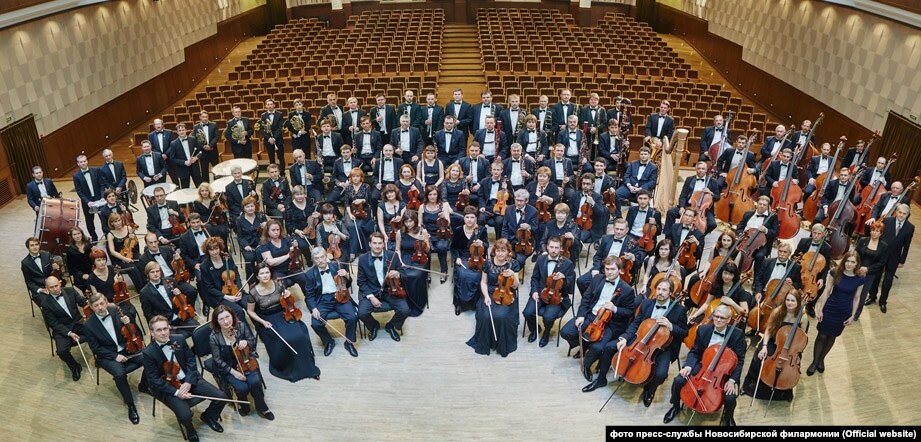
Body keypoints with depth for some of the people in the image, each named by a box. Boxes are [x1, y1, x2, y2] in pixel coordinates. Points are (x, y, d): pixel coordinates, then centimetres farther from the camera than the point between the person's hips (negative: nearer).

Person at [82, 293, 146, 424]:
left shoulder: (115, 311, -5)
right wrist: (115, 356, -20)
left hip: (126, 349, 4)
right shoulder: (88, 325, -13)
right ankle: (130, 404, -13)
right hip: (107, 355, -3)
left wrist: (128, 322, -20)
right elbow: (96, 349, -10)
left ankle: (143, 386, 9)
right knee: (119, 374, -32)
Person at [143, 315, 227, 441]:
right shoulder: (148, 353, -15)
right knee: (185, 415, -28)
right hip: (168, 387, -3)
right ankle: (189, 428, 11)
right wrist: (176, 392, -22)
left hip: (188, 380, 4)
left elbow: (191, 361, 1)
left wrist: (188, 382, -14)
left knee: (221, 397, -11)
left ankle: (209, 417, 22)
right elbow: (154, 380, -14)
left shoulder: (179, 340, -4)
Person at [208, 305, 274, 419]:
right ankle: (243, 403, 15)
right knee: (242, 388, -22)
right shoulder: (214, 337, -20)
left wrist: (246, 342, -23)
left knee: (255, 382, -21)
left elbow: (253, 341, 0)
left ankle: (262, 407, 6)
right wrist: (233, 372, -19)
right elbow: (218, 360, -13)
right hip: (226, 367, -2)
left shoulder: (241, 326, -14)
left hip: (245, 361, 2)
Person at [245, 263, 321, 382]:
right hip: (267, 319, -2)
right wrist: (262, 322, -12)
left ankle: (306, 366, -6)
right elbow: (250, 311, -1)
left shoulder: (277, 284, -7)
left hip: (282, 314, 2)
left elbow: (287, 300, 12)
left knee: (299, 335, -22)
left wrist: (287, 294, -12)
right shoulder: (253, 292, -14)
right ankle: (287, 368, -1)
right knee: (282, 342, -27)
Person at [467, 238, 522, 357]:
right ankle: (485, 344, -1)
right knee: (486, 316, -27)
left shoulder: (513, 264, -4)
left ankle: (503, 345, -5)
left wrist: (513, 275, -23)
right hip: (490, 294, 1)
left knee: (501, 316, -30)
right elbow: (483, 282, 5)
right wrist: (486, 296, -11)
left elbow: (515, 286, -3)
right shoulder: (488, 262, -2)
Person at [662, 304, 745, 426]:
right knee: (678, 381, -19)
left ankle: (728, 418, 12)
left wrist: (732, 379, -19)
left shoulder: (737, 334, -11)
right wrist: (688, 366, -16)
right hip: (703, 365, 2)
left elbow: (740, 360, -7)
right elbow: (694, 352, 3)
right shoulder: (703, 329, -4)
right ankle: (676, 407, 12)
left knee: (730, 397, -26)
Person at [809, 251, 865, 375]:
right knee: (822, 336, 6)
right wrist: (820, 309, -8)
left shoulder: (860, 279, -9)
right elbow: (826, 291, -7)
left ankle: (821, 359, 36)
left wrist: (852, 316, 1)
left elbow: (856, 299, 0)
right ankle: (814, 362, 21)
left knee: (832, 337, 16)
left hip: (844, 313, 1)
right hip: (829, 309, -1)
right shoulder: (835, 273, -13)